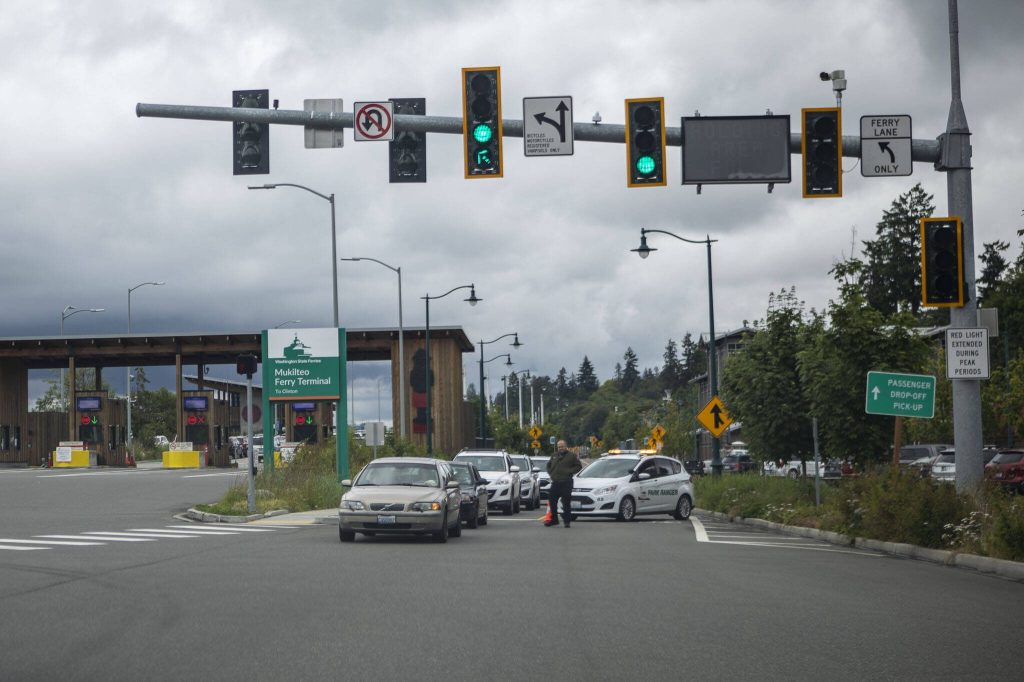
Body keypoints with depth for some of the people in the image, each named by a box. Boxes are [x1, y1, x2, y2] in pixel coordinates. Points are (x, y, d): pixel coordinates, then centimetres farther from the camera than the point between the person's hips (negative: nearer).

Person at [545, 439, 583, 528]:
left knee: (566, 502, -4)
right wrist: (551, 473, 13)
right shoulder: (554, 456, 16)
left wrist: (570, 472, -10)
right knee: (552, 501, 5)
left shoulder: (571, 455, 0)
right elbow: (549, 465, 30)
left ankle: (567, 520, 3)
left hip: (566, 483, -5)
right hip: (555, 482, 5)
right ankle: (554, 519, 17)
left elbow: (579, 466, 1)